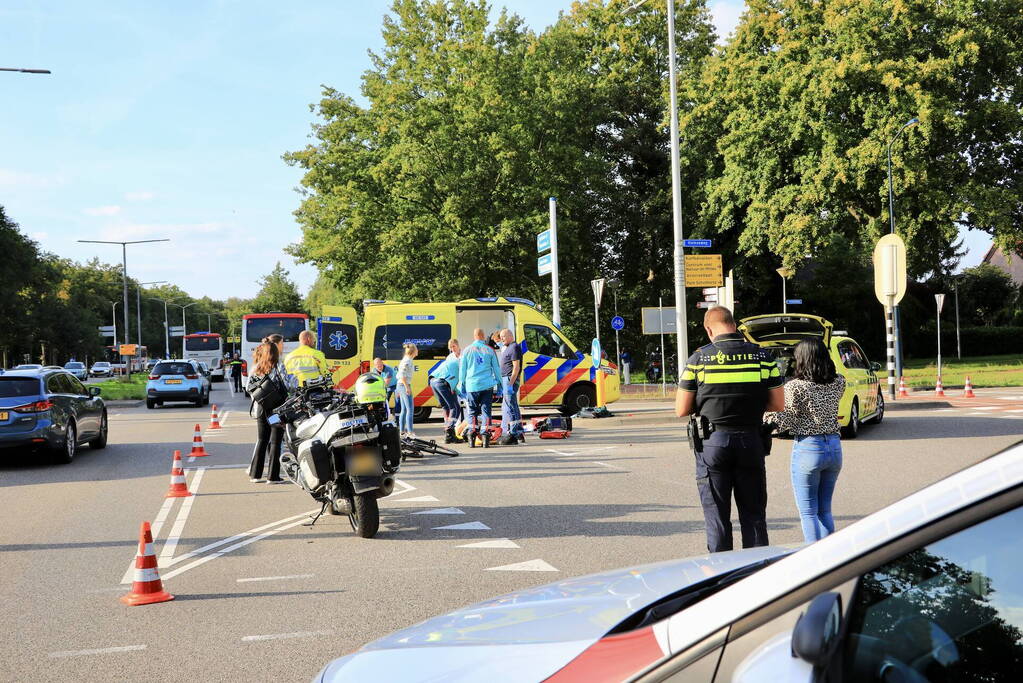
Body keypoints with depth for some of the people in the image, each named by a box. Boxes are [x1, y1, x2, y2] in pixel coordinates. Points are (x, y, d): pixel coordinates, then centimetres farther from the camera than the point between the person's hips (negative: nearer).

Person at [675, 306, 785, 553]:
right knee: (754, 515, 12)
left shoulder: (699, 358, -5)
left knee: (717, 517, 6)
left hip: (712, 442, -2)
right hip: (751, 440, 2)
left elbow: (682, 410, -2)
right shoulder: (762, 356, 0)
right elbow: (778, 404, 3)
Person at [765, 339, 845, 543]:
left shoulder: (795, 387, -15)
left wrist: (768, 415, 1)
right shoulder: (839, 383, 1)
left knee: (808, 513, 4)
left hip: (807, 448, -6)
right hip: (834, 446, 6)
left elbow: (788, 422, -10)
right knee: (825, 511, 18)